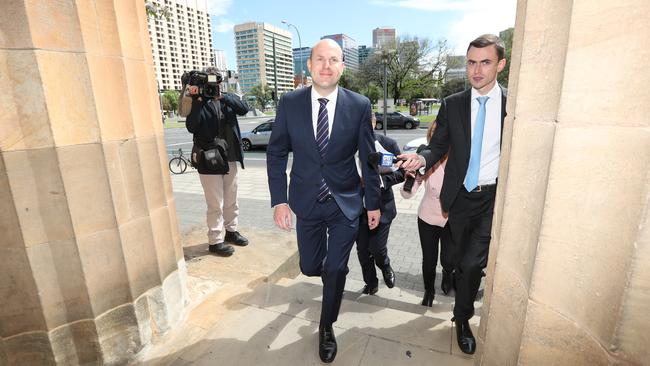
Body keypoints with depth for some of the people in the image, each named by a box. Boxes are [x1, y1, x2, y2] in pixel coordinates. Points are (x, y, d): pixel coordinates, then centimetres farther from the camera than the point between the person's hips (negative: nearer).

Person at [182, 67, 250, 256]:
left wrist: (223, 96, -21)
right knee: (215, 205, 1)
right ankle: (215, 241, 14)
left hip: (230, 159, 5)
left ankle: (231, 230, 34)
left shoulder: (227, 98, 8)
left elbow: (244, 108, -12)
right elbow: (191, 126, -17)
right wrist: (197, 101, -22)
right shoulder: (198, 102, -3)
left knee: (231, 201, 17)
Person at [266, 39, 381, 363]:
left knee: (336, 270, 8)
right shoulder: (290, 102, -6)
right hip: (307, 202, 2)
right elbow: (276, 154, 0)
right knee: (310, 267, 15)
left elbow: (368, 158, -1)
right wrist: (279, 200, -5)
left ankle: (326, 328, 36)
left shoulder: (359, 105, -8)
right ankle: (332, 273, 54)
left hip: (345, 203, -1)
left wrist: (373, 204, 3)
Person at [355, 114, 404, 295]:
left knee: (377, 248, -3)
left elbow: (401, 172, -3)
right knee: (362, 250, 11)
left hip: (382, 206, -1)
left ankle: (385, 267, 35)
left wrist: (382, 180, -19)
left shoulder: (388, 144, -5)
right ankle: (371, 283, 37)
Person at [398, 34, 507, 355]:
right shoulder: (452, 105, 2)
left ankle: (462, 318, 19)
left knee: (472, 263, -9)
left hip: (494, 197, -2)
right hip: (460, 196, 2)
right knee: (465, 261, 15)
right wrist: (421, 159, -20)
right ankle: (465, 311, 40)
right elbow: (438, 147, 1)